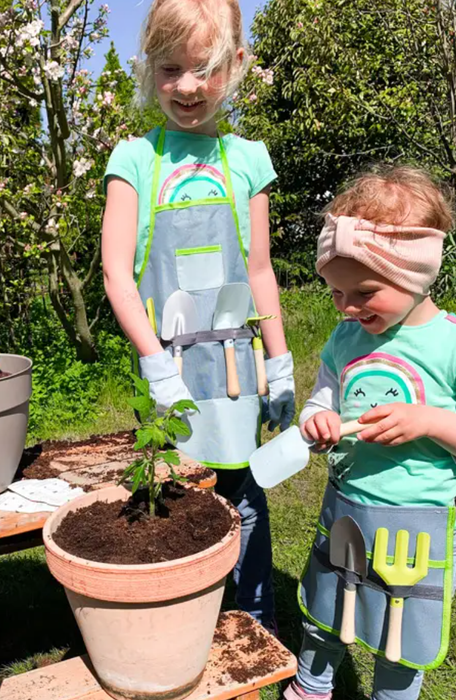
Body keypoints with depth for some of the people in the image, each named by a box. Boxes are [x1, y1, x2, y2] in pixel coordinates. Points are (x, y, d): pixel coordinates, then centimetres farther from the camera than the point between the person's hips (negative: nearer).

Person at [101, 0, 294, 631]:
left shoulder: (246, 159, 5)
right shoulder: (136, 160, -1)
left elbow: (259, 271, 9)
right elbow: (117, 271, -7)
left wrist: (281, 365, 10)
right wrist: (157, 364, -15)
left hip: (235, 358, 2)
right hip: (170, 361, -2)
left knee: (245, 496, 12)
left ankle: (259, 623, 33)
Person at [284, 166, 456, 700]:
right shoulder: (345, 339, -2)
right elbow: (320, 405, 9)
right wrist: (318, 424, -12)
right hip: (342, 507, 5)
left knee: (402, 645, 16)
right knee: (320, 618, 25)